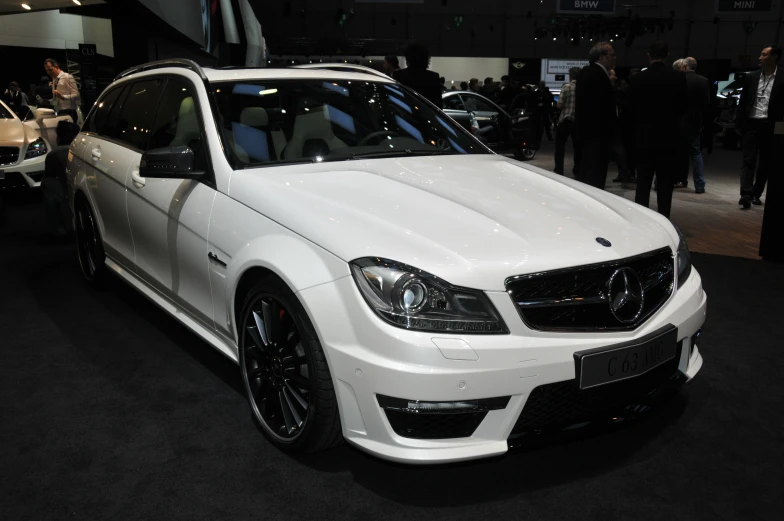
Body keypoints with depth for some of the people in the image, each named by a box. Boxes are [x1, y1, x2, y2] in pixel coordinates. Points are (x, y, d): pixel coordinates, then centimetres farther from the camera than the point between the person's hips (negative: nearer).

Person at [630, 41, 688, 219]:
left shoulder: (638, 78, -6)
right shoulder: (678, 78, -5)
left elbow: (632, 107, 1)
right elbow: (683, 106, 2)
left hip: (644, 136, 0)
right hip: (668, 136, 0)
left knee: (643, 182, 6)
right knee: (665, 183, 6)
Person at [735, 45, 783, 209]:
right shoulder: (751, 77, 6)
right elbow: (743, 102, 8)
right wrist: (739, 124, 2)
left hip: (770, 127, -1)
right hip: (751, 124, 1)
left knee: (766, 163, 8)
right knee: (749, 160, -6)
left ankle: (756, 193, 21)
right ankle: (746, 194, -13)